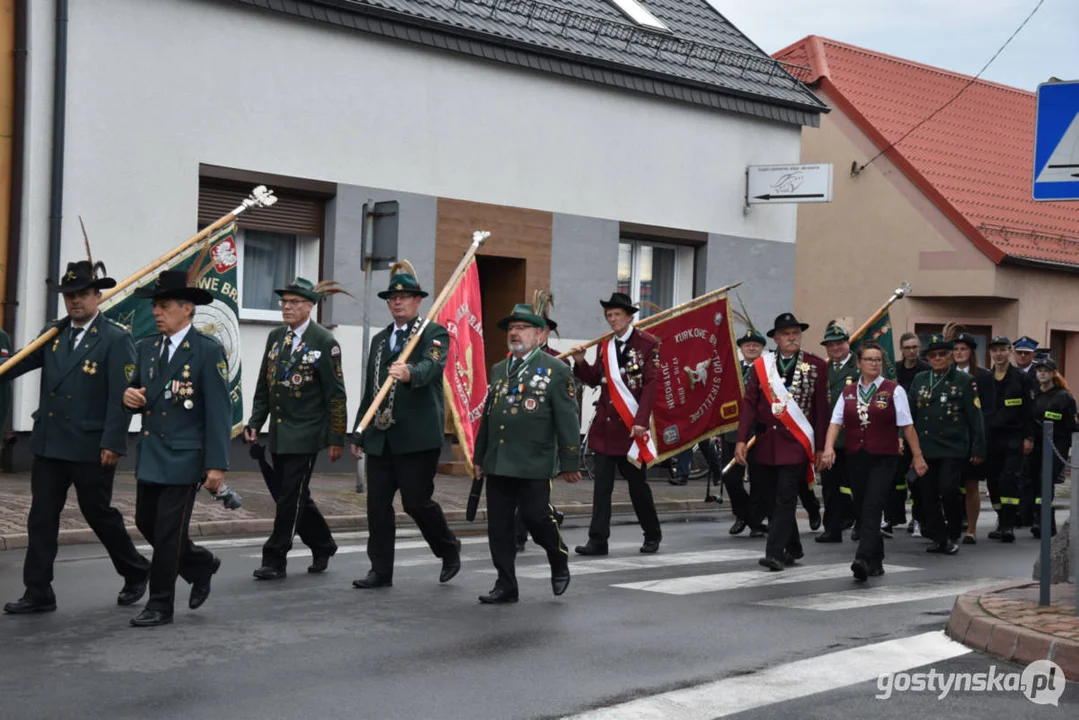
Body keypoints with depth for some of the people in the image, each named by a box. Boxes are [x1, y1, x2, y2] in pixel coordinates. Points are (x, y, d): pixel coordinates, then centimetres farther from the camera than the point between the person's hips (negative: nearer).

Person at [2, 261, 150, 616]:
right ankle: (38, 593, 11)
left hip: (91, 447, -5)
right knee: (41, 517, 5)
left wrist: (113, 443, -19)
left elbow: (121, 396, -14)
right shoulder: (54, 333, 10)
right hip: (49, 443, 6)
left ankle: (136, 572, 27)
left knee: (99, 514, 6)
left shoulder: (116, 339, -9)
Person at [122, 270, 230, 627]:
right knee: (147, 524, 14)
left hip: (183, 458, -7)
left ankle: (160, 606, 11)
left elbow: (219, 411, -14)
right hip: (149, 456, 7)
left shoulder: (208, 351, -11)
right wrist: (130, 396, -8)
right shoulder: (146, 347, 8)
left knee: (167, 532, -2)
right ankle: (201, 564, 36)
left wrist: (216, 465, -18)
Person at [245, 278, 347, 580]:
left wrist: (336, 439, -10)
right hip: (278, 434, 7)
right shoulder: (275, 337, 10)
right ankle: (322, 546, 31)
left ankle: (275, 560, 1)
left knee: (291, 497, -6)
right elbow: (263, 386, 15)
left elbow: (335, 394, -9)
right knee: (295, 498, 14)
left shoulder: (324, 342, -9)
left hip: (305, 434, -7)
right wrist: (255, 423, 5)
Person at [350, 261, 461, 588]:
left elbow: (431, 366, -22)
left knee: (417, 501, -3)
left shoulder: (434, 333, -1)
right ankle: (381, 570, 12)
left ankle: (449, 549, 21)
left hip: (417, 436, -6)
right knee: (377, 504, 4)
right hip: (380, 437, 6)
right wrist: (359, 434, 19)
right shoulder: (379, 339, 19)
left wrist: (408, 372, -44)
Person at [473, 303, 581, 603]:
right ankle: (506, 586, 12)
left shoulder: (556, 371, -3)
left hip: (533, 465, -6)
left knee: (535, 516, -5)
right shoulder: (499, 370, 15)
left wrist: (569, 463, -10)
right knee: (498, 525, 4)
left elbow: (567, 420, -6)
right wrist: (479, 455, 19)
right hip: (498, 464, 6)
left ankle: (559, 561, 24)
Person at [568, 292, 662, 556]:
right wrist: (581, 363, -7)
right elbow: (595, 380, 12)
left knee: (637, 482, 6)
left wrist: (641, 421, -18)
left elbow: (651, 385, -11)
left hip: (632, 425, -4)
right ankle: (598, 540, 2)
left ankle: (652, 535, 24)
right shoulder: (605, 345, 10)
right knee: (602, 484, 1)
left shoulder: (647, 343, -6)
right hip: (605, 423, 4)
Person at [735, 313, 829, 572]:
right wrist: (741, 439, -4)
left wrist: (820, 447, -2)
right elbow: (750, 403, 4)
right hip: (767, 443, 3)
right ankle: (793, 548, 26)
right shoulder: (761, 365, 5)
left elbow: (821, 409, 0)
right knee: (778, 498, 12)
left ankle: (775, 553, -9)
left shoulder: (816, 366, 0)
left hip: (797, 443, -3)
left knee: (786, 498, -8)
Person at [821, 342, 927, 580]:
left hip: (883, 459, -4)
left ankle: (863, 560, -27)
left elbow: (907, 425, -1)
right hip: (857, 459, 4)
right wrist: (829, 447, -14)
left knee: (872, 509, -17)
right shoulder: (848, 392, 10)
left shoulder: (893, 391, 0)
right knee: (866, 512, 10)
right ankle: (876, 561, 23)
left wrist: (917, 456, -2)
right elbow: (836, 422, 2)